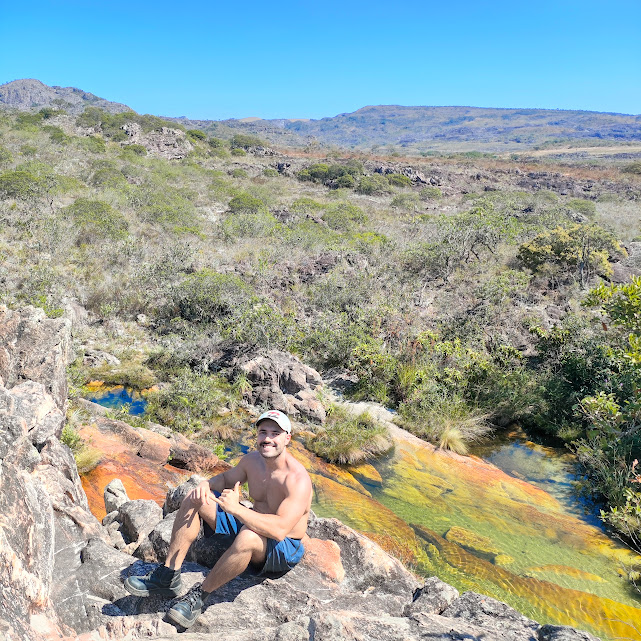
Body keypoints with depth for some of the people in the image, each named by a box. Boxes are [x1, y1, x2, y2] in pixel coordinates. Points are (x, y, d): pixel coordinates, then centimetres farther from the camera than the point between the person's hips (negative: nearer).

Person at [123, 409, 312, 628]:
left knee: (248, 537, -42)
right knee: (194, 499, -3)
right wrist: (207, 485, -9)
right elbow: (227, 479, 15)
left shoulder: (298, 480, -28)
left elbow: (279, 530, -37)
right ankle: (168, 576, -5)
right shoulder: (252, 460, -4)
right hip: (249, 524, 8)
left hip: (283, 549, -7)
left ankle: (199, 595, -19)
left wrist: (236, 508, -40)